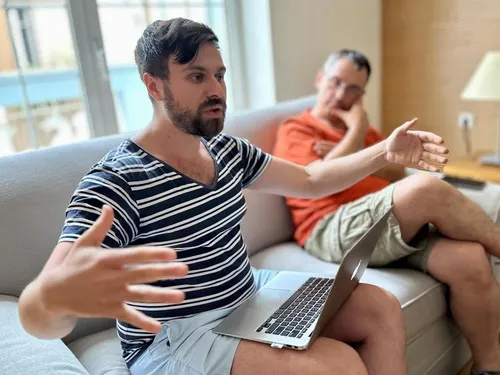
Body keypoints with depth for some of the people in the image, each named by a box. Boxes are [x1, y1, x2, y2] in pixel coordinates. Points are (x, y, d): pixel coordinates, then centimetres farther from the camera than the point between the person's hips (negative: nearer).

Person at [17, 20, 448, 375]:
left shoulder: (228, 150, 2)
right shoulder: (117, 182, -22)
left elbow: (309, 180, 11)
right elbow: (37, 318, -30)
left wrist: (385, 152, -2)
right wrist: (57, 296, -56)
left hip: (249, 295, 8)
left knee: (383, 310, 3)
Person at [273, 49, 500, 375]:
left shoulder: (362, 127, 30)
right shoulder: (295, 130, 10)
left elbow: (398, 175, 17)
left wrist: (352, 155, 2)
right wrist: (356, 132, 2)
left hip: (400, 225, 7)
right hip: (334, 230, -6)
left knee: (470, 259, -21)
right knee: (427, 188, -31)